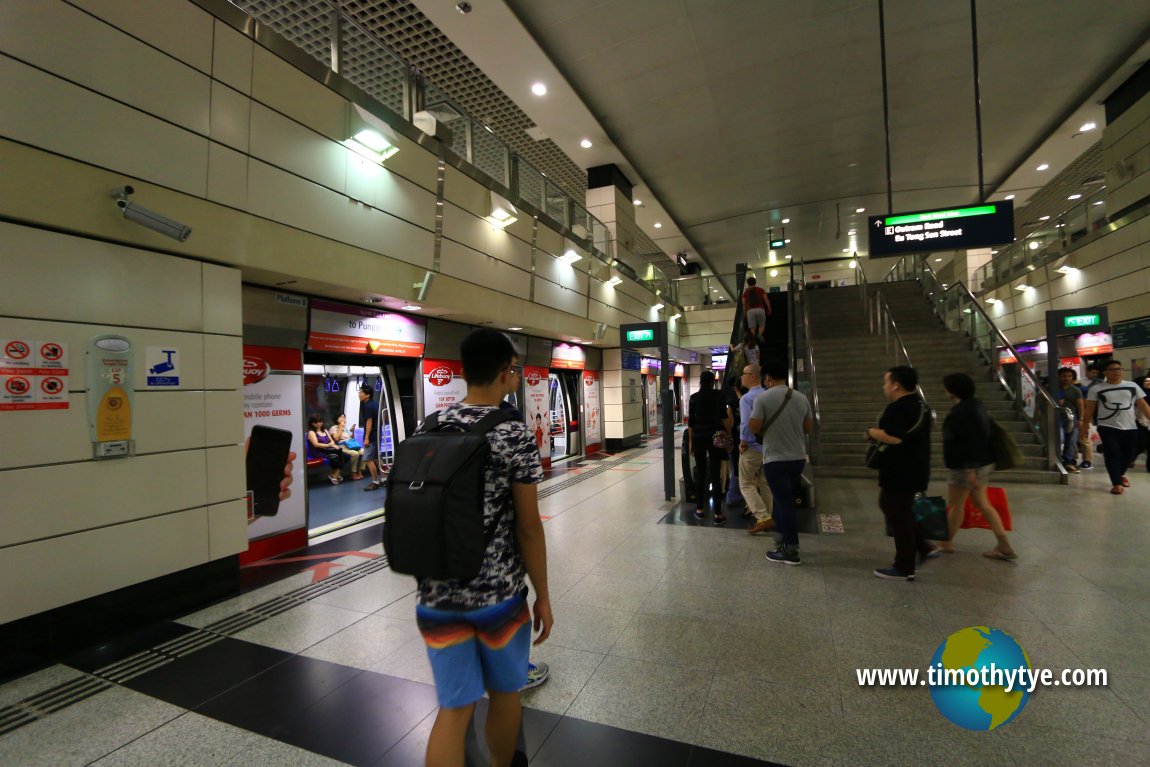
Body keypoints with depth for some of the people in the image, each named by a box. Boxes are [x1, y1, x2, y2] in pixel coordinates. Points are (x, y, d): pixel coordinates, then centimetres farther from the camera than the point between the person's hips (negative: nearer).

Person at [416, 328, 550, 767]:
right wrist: (543, 596, -1)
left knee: (454, 708, 14)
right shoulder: (514, 435, -14)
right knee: (503, 693, 21)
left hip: (437, 594, 4)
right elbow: (528, 526, -13)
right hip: (499, 591, -3)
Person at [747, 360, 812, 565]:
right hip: (798, 457, 6)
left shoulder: (763, 398, -13)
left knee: (784, 502, 0)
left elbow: (754, 427, -14)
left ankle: (791, 551, 5)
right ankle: (785, 540, 27)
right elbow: (808, 427, 12)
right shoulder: (801, 398, 3)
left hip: (775, 459, -5)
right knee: (786, 500, 19)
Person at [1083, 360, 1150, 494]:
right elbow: (1089, 409, 1)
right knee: (1112, 454, -9)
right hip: (1108, 428, -3)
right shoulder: (1096, 389, 0)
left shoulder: (1133, 386, 7)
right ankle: (1117, 483, -5)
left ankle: (1120, 474, 38)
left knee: (1128, 455, 12)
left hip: (1130, 428, 3)